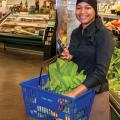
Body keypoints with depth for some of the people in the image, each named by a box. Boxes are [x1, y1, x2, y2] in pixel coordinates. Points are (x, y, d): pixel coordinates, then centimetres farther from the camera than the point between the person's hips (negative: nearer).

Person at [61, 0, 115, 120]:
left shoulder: (104, 34, -16)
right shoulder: (75, 32, 3)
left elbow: (101, 71, -24)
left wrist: (75, 92, -32)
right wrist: (68, 57, -7)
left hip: (95, 92, -5)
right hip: (74, 87, 6)